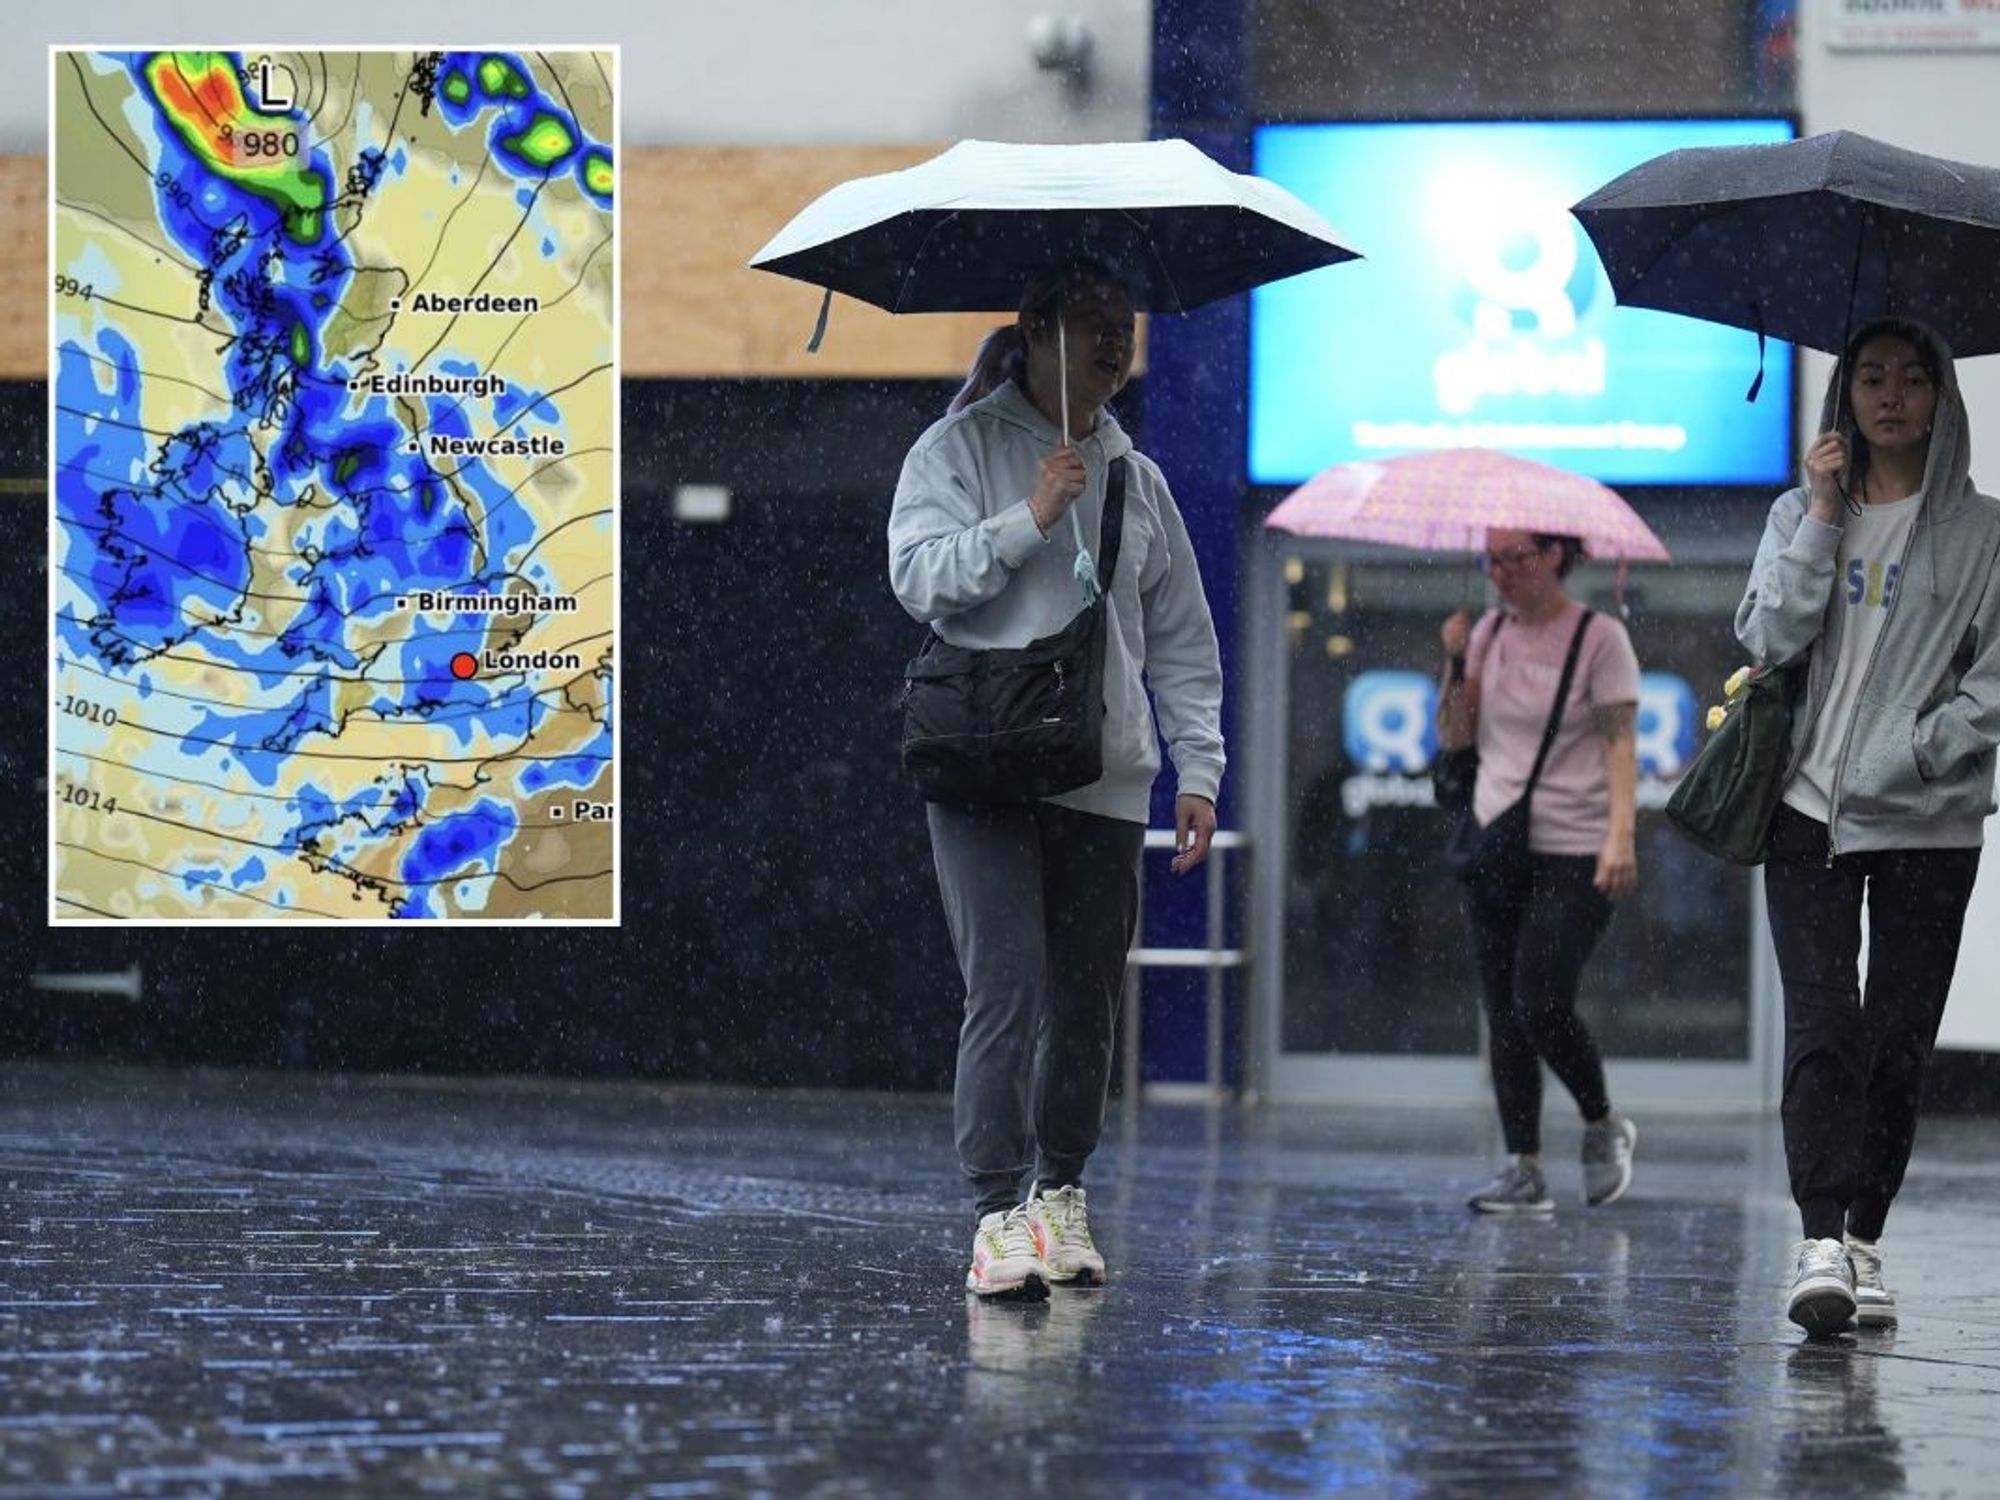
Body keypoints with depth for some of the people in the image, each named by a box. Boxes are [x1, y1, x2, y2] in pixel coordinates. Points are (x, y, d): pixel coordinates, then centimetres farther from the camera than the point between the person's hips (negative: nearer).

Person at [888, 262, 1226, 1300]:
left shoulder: (1138, 481, 16)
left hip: (1107, 777, 4)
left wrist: (1198, 770, 8)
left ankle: (1062, 1193, 16)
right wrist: (1029, 520, -15)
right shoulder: (959, 449, 5)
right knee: (1007, 981, -14)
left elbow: (1181, 641, 17)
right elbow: (918, 575, -8)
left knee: (1088, 998, 4)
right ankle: (998, 1215, -17)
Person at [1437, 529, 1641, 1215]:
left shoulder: (1599, 638, -6)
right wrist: (1457, 663, -3)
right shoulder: (1490, 632, 11)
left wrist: (1620, 836, -19)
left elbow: (1620, 744, -9)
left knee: (1541, 1004, -14)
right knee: (1504, 1015, 2)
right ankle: (1523, 1169, 5)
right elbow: (1454, 736, 11)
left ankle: (1603, 1127, 11)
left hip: (1573, 855, -6)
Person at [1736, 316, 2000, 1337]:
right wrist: (1823, 518, -7)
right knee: (1821, 1026, -13)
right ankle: (1822, 1245, -23)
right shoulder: (1802, 517, 12)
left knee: (1899, 1040, 0)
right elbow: (1770, 640, -2)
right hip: (1811, 810, 0)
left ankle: (1864, 1241, 8)